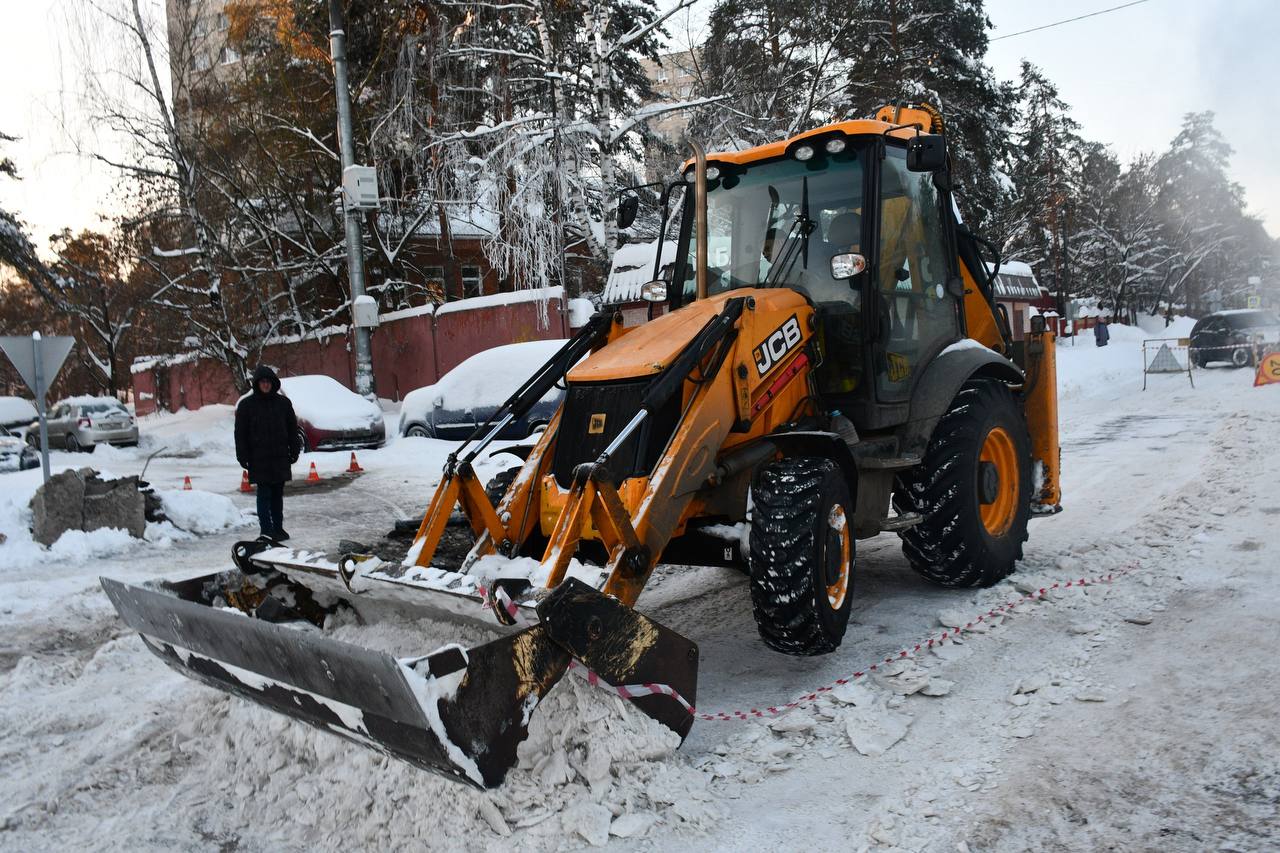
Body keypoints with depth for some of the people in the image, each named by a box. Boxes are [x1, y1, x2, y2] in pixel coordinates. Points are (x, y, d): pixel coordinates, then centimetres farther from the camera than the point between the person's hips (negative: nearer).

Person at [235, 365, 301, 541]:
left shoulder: (283, 402, 7)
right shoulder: (246, 404, 0)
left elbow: (292, 428, 12)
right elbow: (240, 433, 1)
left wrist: (294, 451, 8)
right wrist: (243, 456, -4)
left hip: (280, 456, 3)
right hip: (259, 458, -3)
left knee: (278, 493, 9)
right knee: (264, 494, -3)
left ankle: (278, 528, 17)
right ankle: (266, 530, -1)